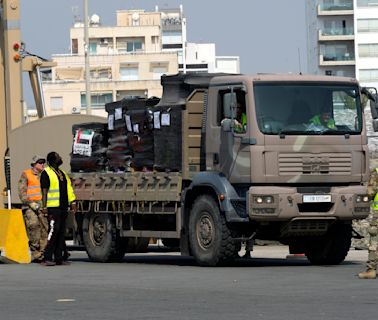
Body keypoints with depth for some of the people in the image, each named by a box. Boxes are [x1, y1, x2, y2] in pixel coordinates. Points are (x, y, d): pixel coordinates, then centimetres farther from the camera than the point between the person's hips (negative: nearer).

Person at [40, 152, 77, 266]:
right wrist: (44, 206, -15)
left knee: (61, 232, 6)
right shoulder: (46, 173, -2)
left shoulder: (63, 174, 22)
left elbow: (69, 189, 21)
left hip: (63, 207, 8)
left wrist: (72, 202, 10)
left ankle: (59, 258, 9)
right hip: (53, 207, -8)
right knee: (53, 230, -14)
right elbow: (44, 191, -8)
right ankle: (47, 258, -14)